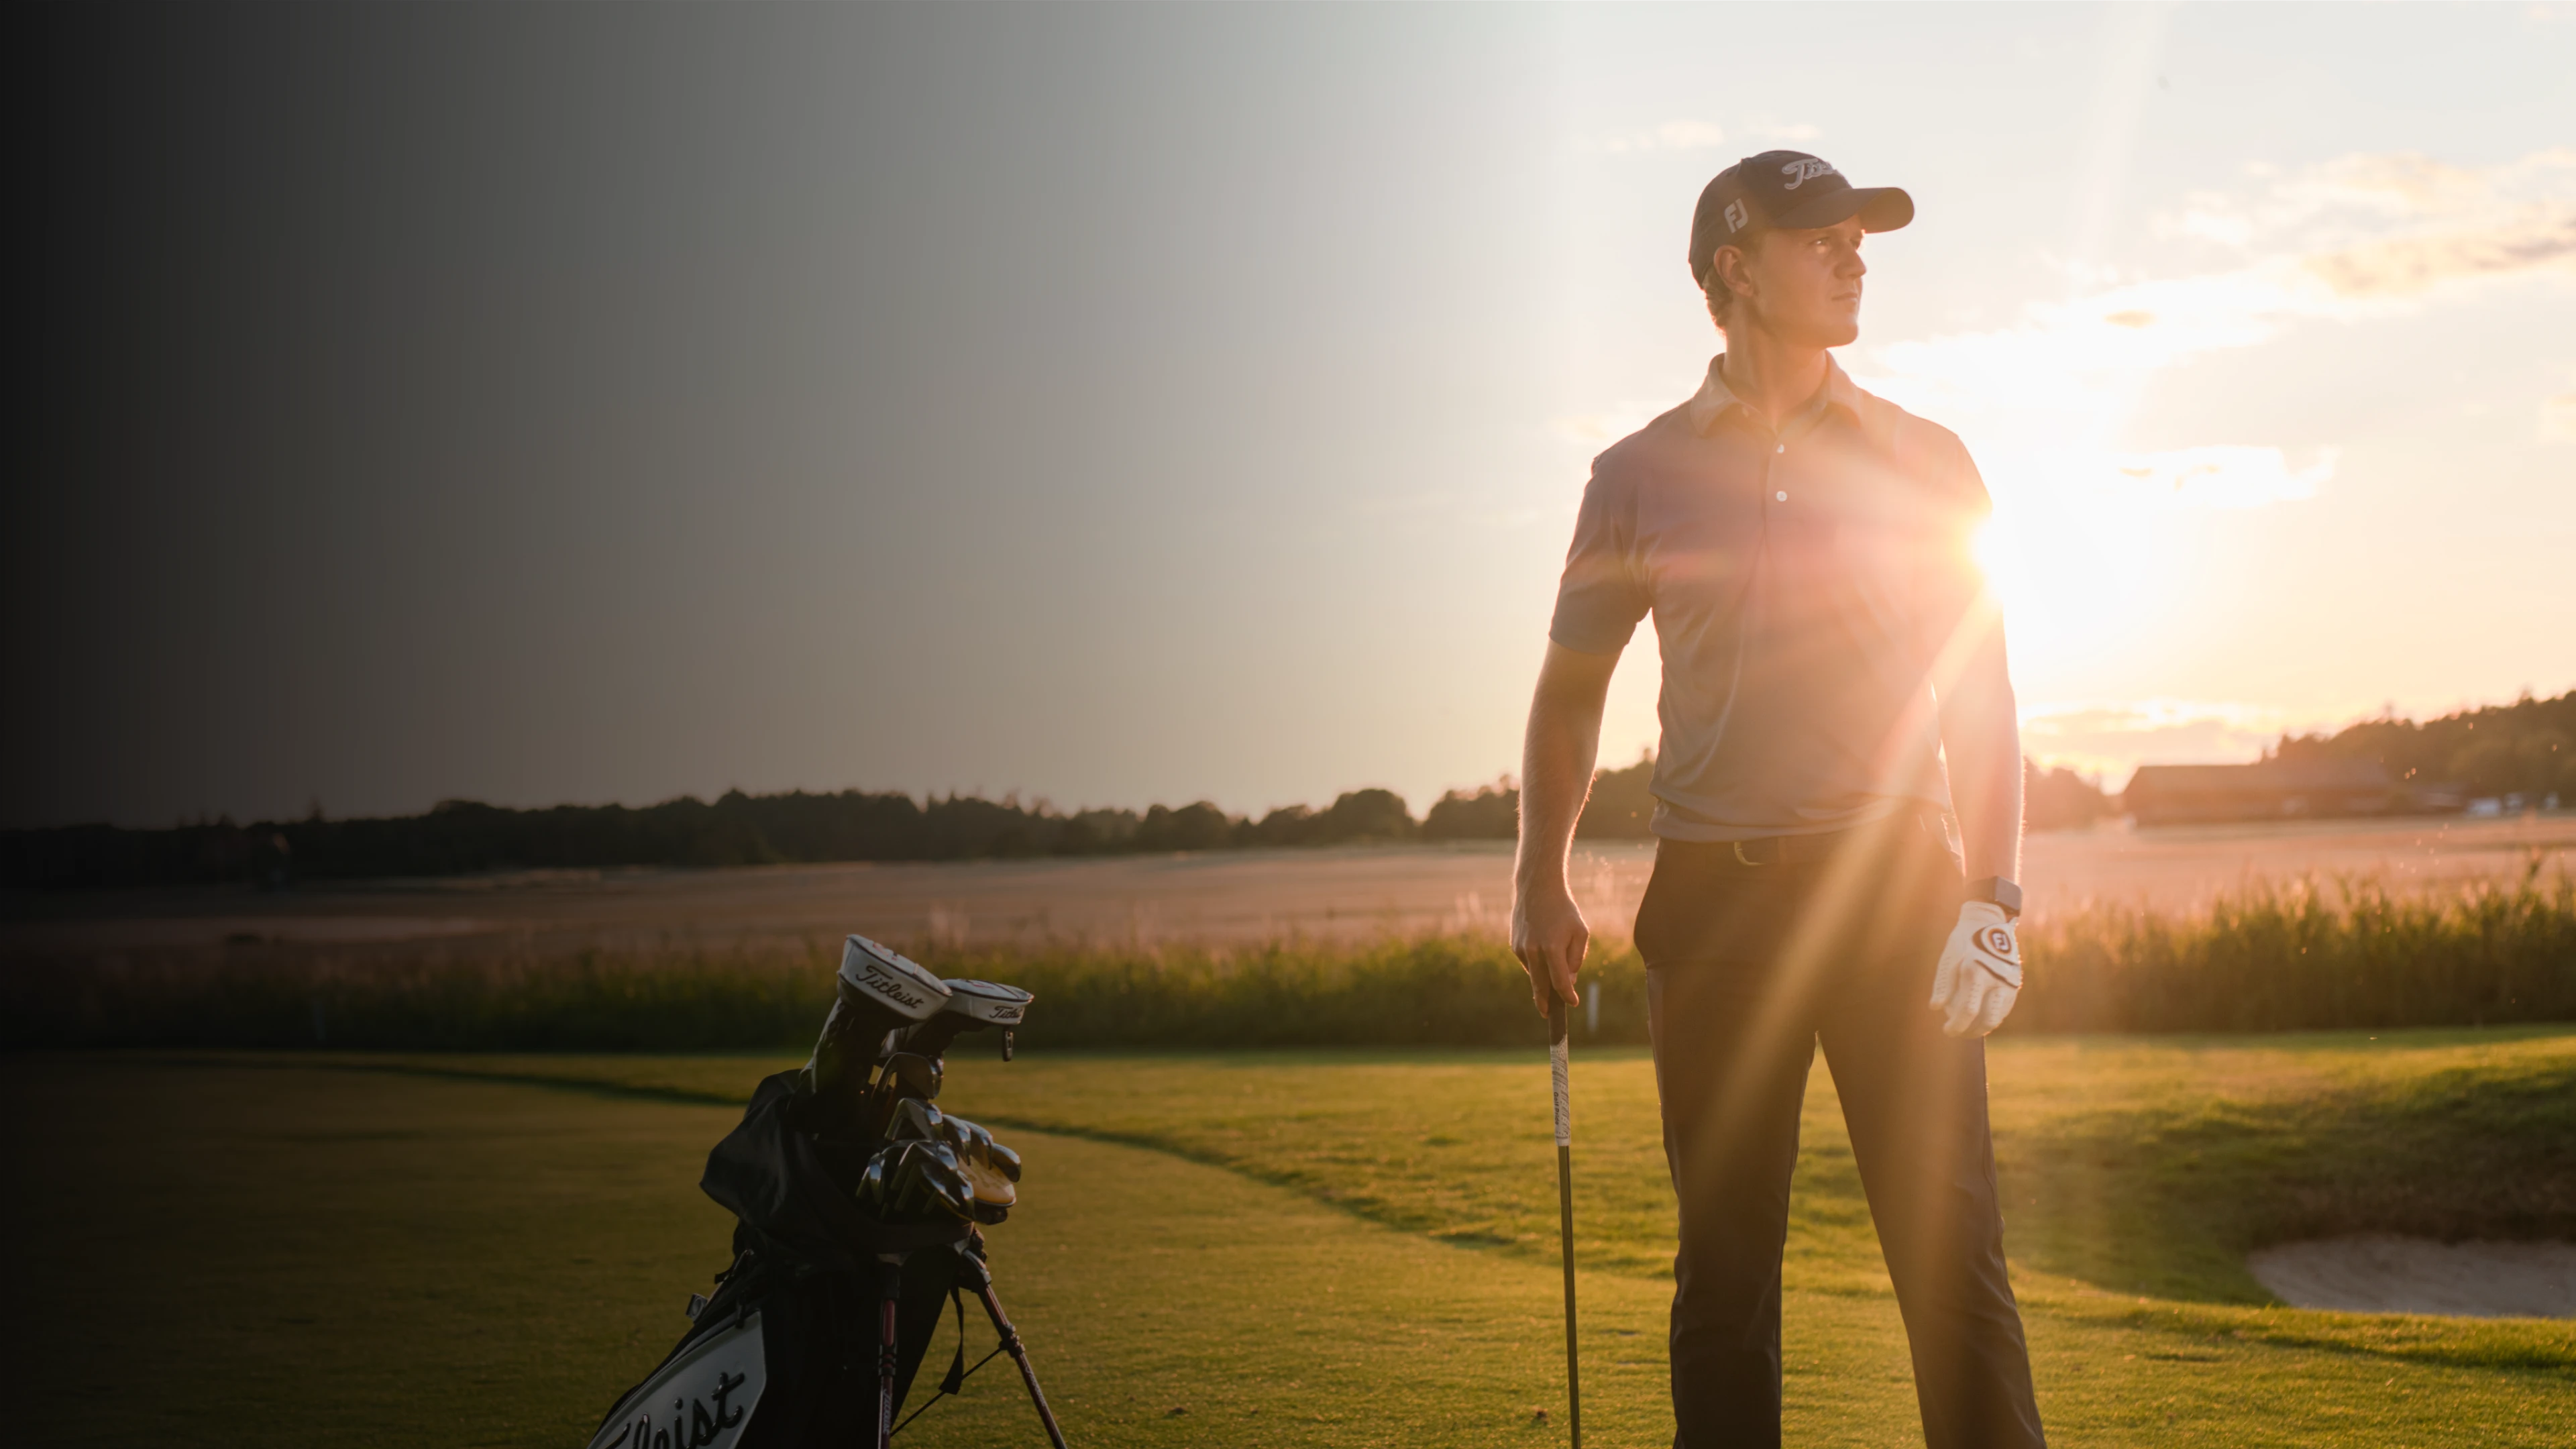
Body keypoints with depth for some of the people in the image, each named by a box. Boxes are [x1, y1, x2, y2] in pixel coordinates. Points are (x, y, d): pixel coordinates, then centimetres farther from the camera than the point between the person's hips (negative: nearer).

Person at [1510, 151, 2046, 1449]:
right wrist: (1540, 880, 10)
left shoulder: (1923, 463, 7)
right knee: (1723, 1267, 6)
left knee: (1951, 1254, -4)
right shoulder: (1637, 476, 7)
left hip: (1893, 879, 0)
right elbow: (1571, 684, 16)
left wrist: (1993, 895, -5)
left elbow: (1980, 696, 6)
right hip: (1712, 895, 1)